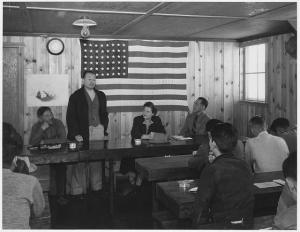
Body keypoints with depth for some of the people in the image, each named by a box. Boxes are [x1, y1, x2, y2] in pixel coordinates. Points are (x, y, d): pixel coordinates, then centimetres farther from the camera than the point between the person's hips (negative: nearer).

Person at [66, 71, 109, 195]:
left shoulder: (101, 95, 16)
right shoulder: (75, 96, 1)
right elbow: (71, 117, -2)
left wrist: (104, 129, 9)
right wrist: (75, 134, -11)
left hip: (98, 131, 4)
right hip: (83, 133, -4)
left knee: (97, 161, 5)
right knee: (80, 163, -5)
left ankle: (96, 187, 14)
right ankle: (77, 190, 2)